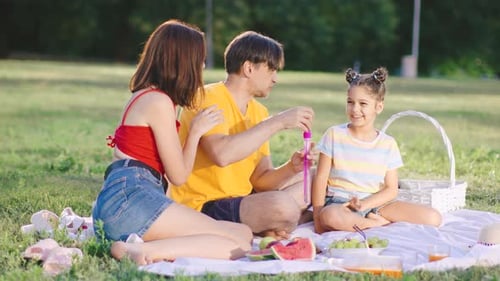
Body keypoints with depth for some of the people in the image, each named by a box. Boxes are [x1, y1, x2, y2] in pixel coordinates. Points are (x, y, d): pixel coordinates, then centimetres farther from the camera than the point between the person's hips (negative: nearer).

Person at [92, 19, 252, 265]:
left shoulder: (145, 97, 22)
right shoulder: (159, 101, -7)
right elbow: (178, 176, -3)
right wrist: (196, 131, 7)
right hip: (130, 199, -10)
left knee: (243, 233, 1)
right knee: (239, 243, -15)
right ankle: (142, 251, -26)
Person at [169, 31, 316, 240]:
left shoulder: (258, 112, 11)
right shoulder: (209, 99, -13)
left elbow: (260, 179, 8)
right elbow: (221, 153, -33)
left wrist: (291, 168, -13)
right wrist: (277, 122, -26)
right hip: (202, 207, -9)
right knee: (284, 207, -31)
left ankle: (263, 229, -4)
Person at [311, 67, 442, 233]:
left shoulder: (388, 144, 4)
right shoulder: (334, 135, 0)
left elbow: (391, 190, 2)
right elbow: (321, 178, -1)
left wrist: (364, 204, -15)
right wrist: (318, 215, -11)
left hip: (374, 204, 3)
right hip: (339, 204, -2)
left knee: (433, 218, -15)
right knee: (330, 216, -42)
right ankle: (380, 224, -21)